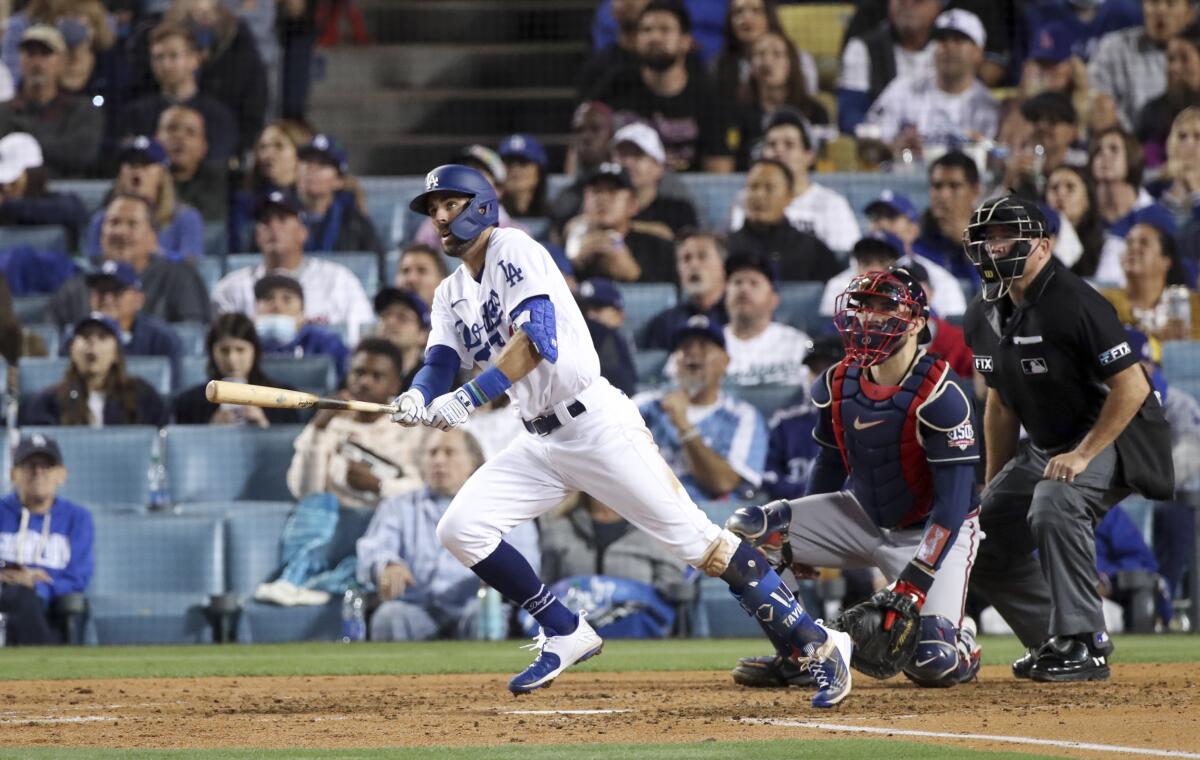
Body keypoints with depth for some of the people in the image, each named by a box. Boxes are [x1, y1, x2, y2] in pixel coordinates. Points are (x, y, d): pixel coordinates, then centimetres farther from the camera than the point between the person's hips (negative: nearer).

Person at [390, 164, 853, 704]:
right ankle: (566, 635, 7)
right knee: (459, 529, -6)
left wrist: (468, 398, -31)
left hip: (597, 422, -8)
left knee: (694, 539, -11)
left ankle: (817, 643, -6)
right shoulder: (451, 295, 15)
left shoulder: (513, 250, -8)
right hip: (542, 443, 8)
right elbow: (438, 368, 3)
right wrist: (416, 399, -21)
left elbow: (537, 339, -22)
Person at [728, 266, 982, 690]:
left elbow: (953, 502, -25)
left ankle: (959, 641, 17)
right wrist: (805, 544, 15)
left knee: (933, 664, -22)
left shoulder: (940, 395, -24)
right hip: (863, 516, 6)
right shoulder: (837, 386, -6)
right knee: (747, 529, -13)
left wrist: (912, 584, -30)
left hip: (933, 531, -6)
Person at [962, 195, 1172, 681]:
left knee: (1054, 503, -36)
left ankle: (1081, 645, -29)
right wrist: (992, 489, 12)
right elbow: (1000, 406, 15)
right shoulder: (984, 316, 4)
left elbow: (1132, 386, -24)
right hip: (1042, 448, 9)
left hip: (1111, 441, -9)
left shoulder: (1074, 304, -22)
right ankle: (1053, 641, 18)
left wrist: (1082, 455, -26)